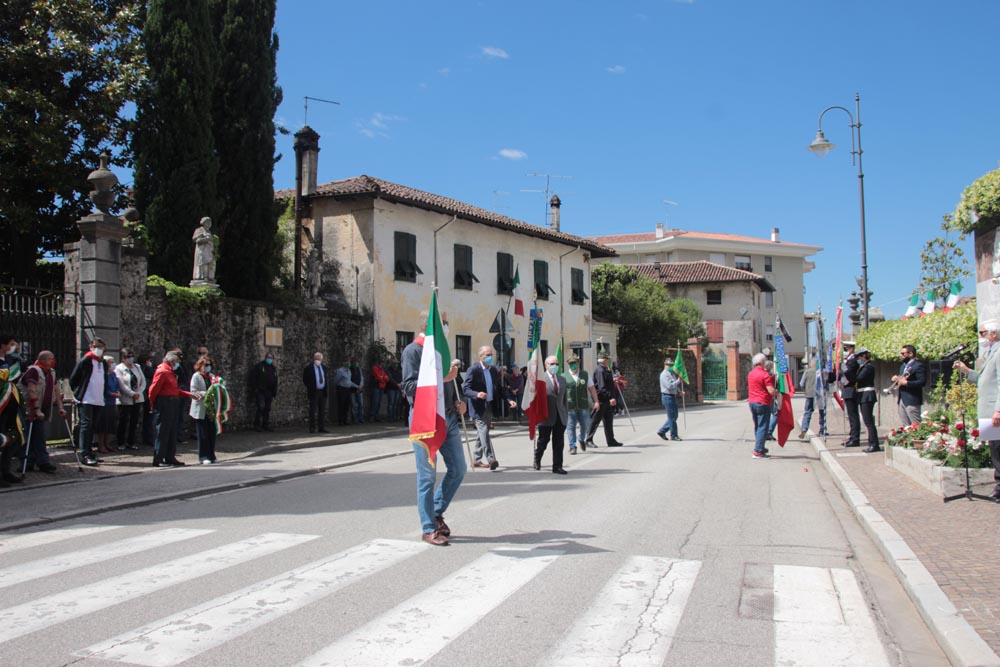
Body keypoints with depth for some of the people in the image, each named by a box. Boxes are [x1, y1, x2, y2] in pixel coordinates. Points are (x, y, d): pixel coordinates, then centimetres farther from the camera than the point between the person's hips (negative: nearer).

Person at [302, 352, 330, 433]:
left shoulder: (325, 368, 12)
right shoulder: (308, 368, -1)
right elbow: (304, 380, 3)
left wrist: (325, 387, 13)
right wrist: (310, 387, -1)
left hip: (323, 392, 5)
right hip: (313, 392, -5)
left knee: (322, 411, 5)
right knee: (313, 411, -6)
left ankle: (322, 428, 9)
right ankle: (312, 428, -2)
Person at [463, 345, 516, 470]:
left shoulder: (493, 370, 10)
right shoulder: (473, 370, -11)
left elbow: (499, 388, 15)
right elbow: (465, 389, -15)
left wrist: (508, 400, 1)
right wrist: (477, 394, -34)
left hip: (490, 407, 7)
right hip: (479, 407, -7)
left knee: (482, 433, 13)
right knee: (484, 432, -15)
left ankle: (477, 459, 22)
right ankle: (491, 459, -20)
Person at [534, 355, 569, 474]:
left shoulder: (562, 379, 14)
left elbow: (564, 398, 17)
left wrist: (566, 413, 12)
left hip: (560, 416, 5)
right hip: (546, 415, -5)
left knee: (559, 442, 5)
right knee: (543, 440, 7)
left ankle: (557, 466, 11)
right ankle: (537, 460, 31)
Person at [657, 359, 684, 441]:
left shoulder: (672, 374, 18)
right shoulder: (664, 374, -12)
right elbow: (669, 386, -23)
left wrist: (680, 392, 9)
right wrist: (678, 380, -22)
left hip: (673, 396, 10)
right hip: (667, 397, -10)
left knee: (674, 416, 11)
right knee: (672, 417, -5)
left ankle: (662, 431, 17)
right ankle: (673, 435, 2)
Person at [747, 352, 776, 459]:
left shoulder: (750, 374, 10)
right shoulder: (765, 375, -15)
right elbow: (771, 391, -21)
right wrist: (777, 394, 1)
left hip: (752, 402, 8)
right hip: (763, 403, -8)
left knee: (757, 427, 18)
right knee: (762, 427, -4)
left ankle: (760, 447, 27)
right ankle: (758, 452, -8)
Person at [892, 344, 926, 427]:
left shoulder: (918, 365, -9)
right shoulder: (903, 366, 20)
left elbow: (922, 382, -18)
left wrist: (906, 383, -23)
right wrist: (896, 379, 5)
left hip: (911, 401, -9)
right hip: (900, 400, 9)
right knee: (904, 426, 10)